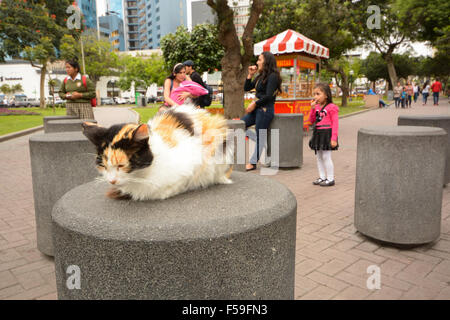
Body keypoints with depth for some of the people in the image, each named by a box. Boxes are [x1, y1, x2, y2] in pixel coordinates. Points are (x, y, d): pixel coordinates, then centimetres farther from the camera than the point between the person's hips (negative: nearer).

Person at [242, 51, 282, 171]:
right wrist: (250, 75, 8)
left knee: (260, 136, -2)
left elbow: (268, 96, -18)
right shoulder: (260, 76, 16)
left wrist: (254, 103, -12)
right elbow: (246, 88, 18)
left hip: (266, 109, -9)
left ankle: (253, 163, 5)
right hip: (257, 108, 9)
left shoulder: (272, 76, -10)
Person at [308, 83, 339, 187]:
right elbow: (311, 120, 9)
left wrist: (334, 139, -19)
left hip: (327, 133, -8)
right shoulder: (316, 107, 10)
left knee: (326, 157, -4)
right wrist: (313, 108, -4)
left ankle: (330, 179, 7)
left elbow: (335, 123, -14)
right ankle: (322, 177, 25)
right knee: (319, 157, 13)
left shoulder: (331, 107, -12)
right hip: (318, 133, 8)